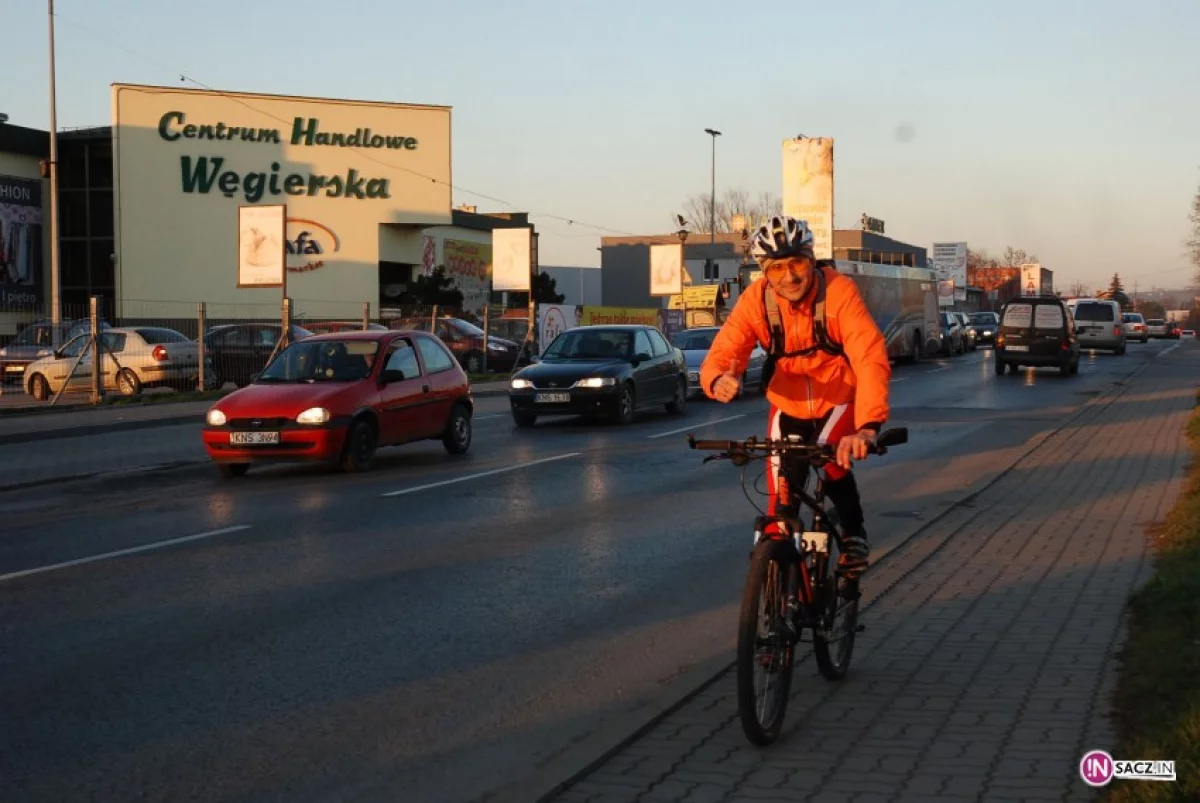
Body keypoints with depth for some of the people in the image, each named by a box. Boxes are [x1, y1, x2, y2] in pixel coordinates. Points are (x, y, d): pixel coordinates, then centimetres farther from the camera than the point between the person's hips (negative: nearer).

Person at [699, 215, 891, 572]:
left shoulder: (839, 291, -29)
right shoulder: (755, 299, -20)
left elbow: (871, 359, -38)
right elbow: (722, 353, -23)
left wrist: (868, 426, -53)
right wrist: (718, 381, -50)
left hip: (840, 400, -3)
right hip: (788, 407, 3)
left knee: (833, 461, -27)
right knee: (781, 495, -2)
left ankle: (854, 533, 0)